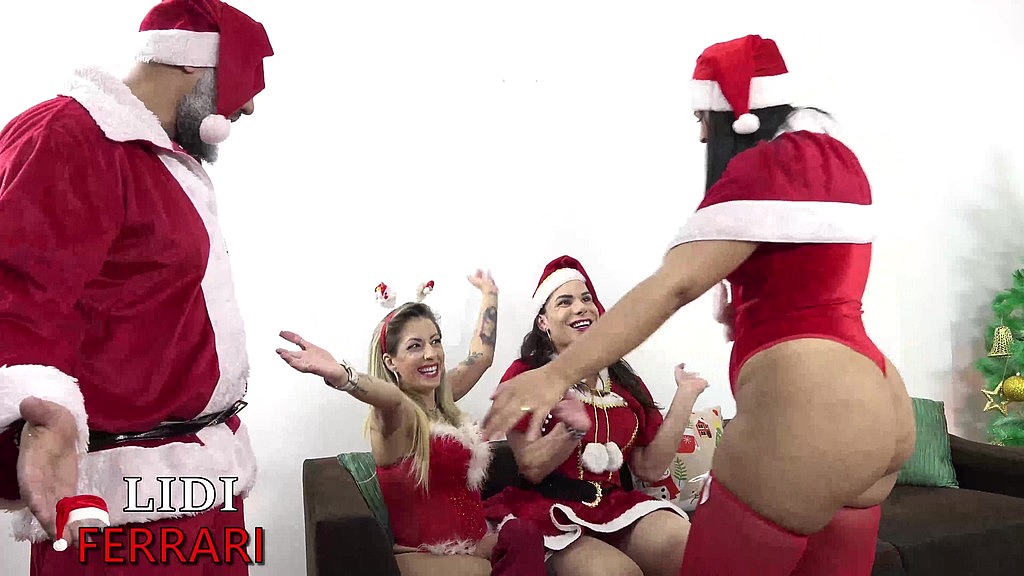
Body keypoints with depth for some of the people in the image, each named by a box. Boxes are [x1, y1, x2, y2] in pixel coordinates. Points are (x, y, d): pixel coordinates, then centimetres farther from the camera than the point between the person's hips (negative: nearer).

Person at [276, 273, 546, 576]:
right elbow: (392, 398, -38)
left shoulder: (442, 399, 10)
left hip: (473, 543, 7)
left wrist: (489, 294, 36)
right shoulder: (396, 415, -13)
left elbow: (481, 356, 25)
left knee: (524, 537, -23)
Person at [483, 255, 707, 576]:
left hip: (619, 507, 4)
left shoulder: (623, 380, 14)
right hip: (552, 511, -4)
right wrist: (573, 429, -27)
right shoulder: (525, 376, 1)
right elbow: (531, 469, -8)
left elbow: (650, 469, 6)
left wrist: (685, 396, 2)